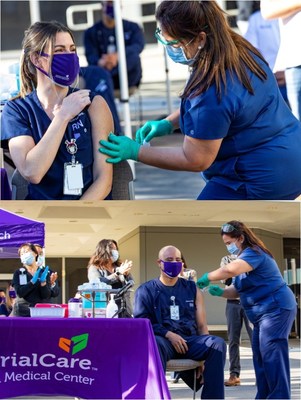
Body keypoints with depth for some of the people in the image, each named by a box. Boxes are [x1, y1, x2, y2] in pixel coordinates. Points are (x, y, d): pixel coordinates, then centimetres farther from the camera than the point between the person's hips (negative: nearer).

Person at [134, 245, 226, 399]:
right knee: (154, 344, -40)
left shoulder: (191, 289, 20)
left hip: (190, 340, 3)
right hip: (163, 339, -2)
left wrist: (206, 354, -3)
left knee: (217, 344, -29)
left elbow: (201, 325, 15)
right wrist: (169, 334, -14)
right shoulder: (146, 291, 12)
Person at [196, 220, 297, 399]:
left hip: (276, 309, -11)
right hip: (263, 313, 11)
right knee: (261, 357, 10)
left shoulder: (253, 253, -15)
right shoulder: (245, 258, 19)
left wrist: (206, 278, -22)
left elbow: (231, 270, -35)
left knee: (272, 355, -15)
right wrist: (219, 292, -3)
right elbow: (237, 290, 17)